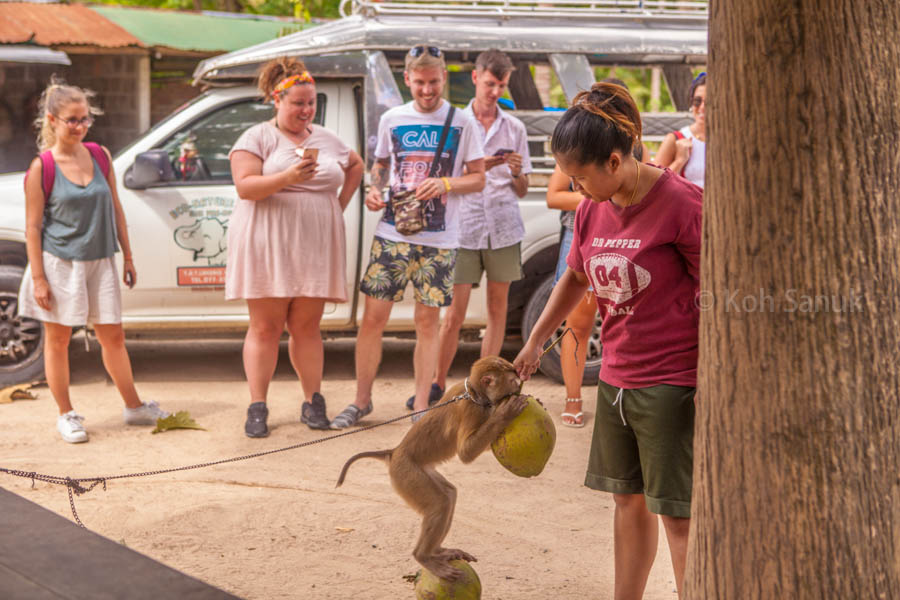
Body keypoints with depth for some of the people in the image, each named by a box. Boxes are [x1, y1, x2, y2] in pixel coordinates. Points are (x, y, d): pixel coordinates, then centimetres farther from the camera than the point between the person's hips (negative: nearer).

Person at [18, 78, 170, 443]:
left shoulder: (99, 156, 3)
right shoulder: (42, 167, -9)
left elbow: (115, 208, 11)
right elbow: (33, 227, -8)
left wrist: (127, 256, 10)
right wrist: (38, 279, -12)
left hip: (99, 262, 4)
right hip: (59, 263, -4)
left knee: (113, 336, 9)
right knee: (58, 339, 6)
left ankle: (134, 407, 21)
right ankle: (66, 415, 17)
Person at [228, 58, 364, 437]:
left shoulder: (326, 139, 14)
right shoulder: (257, 138, -1)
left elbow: (355, 166, 31)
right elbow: (245, 187, -12)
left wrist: (339, 204, 17)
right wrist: (287, 177, -26)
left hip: (315, 249, 4)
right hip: (268, 249, -4)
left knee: (306, 327, 6)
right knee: (265, 328, -2)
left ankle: (313, 403, 11)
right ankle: (257, 408, 1)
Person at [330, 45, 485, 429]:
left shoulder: (462, 124, 2)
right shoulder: (391, 120, 8)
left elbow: (478, 179, 4)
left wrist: (446, 184, -15)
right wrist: (374, 189, 0)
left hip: (439, 240, -1)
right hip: (391, 234, 2)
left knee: (428, 319, 2)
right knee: (373, 316, 0)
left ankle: (421, 405, 11)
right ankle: (361, 401, 12)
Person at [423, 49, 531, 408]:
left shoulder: (515, 128, 10)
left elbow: (522, 191, 13)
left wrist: (516, 172, -10)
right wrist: (478, 167, -13)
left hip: (503, 230, 2)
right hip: (464, 228, -2)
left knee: (497, 308, 5)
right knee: (455, 312, -3)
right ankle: (438, 383, 10)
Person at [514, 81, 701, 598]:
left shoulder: (681, 203, -17)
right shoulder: (593, 210, 4)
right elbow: (576, 278, 22)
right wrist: (535, 342, 20)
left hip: (672, 382, -7)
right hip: (616, 378, 7)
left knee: (679, 513, -2)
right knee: (629, 499, 17)